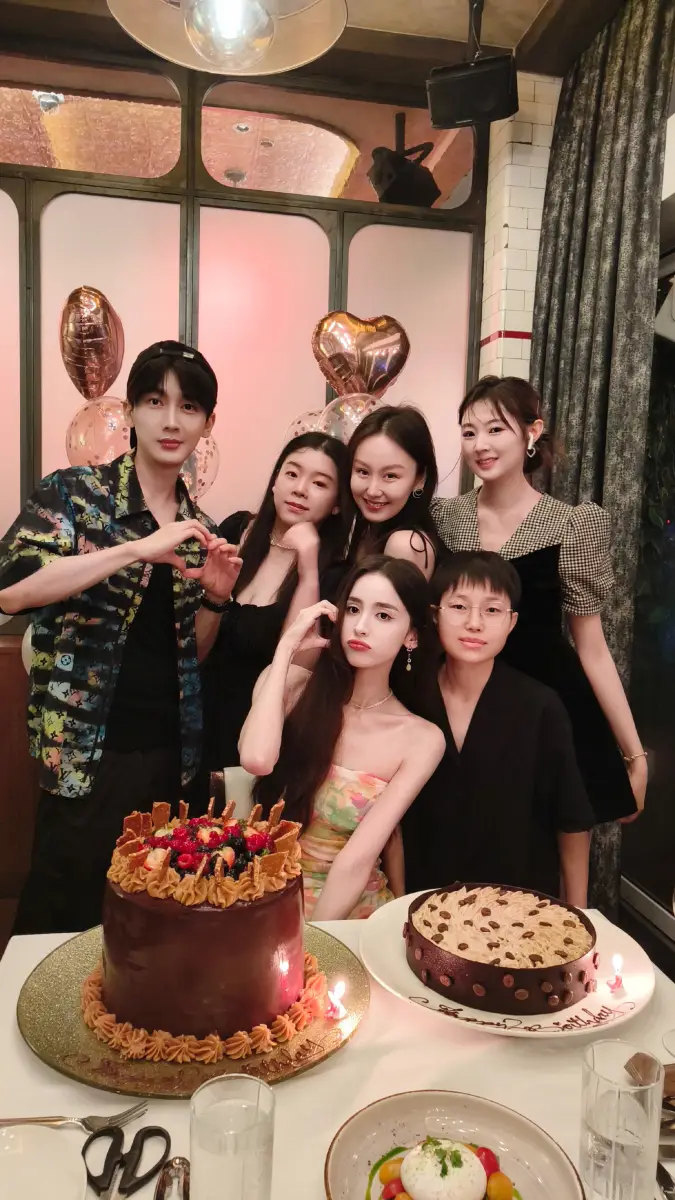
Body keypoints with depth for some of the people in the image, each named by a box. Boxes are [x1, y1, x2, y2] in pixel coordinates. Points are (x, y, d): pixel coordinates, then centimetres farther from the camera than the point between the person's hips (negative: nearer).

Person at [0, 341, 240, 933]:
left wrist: (215, 596, -3)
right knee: (63, 919, 8)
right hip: (88, 749, -5)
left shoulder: (199, 527, 9)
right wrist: (138, 549, -26)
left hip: (169, 751, 5)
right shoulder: (74, 492, -7)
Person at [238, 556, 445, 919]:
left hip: (350, 908, 0)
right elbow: (256, 759, -24)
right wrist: (287, 648, -17)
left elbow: (359, 858, -15)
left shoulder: (422, 740, -8)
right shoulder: (292, 684, -5)